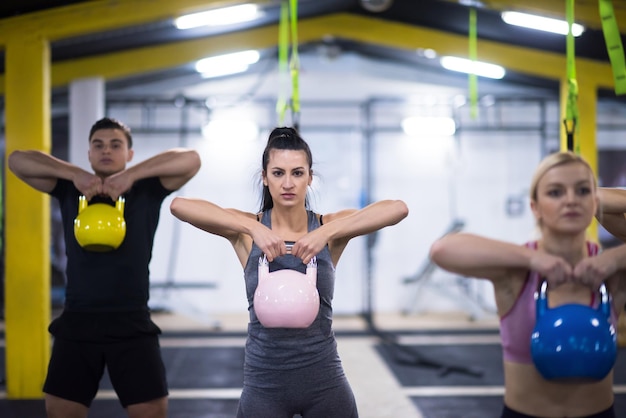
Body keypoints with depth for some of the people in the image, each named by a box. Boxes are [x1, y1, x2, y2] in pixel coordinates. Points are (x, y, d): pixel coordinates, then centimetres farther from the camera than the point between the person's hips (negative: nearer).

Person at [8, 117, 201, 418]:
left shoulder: (147, 190, 3)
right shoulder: (69, 190, 7)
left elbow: (191, 159, -11)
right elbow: (17, 160, 0)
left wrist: (131, 174, -16)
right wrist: (74, 173, -12)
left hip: (132, 323, -2)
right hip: (77, 322, 2)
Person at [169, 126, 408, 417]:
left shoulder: (329, 227, -4)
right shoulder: (246, 230, -5)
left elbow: (398, 208, -18)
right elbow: (179, 205, -19)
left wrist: (328, 231, -28)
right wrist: (253, 228, -28)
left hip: (324, 379, 1)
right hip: (263, 382, -1)